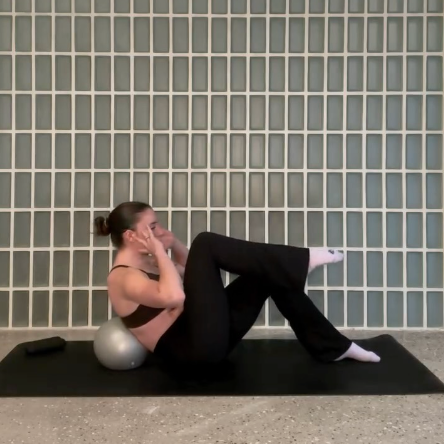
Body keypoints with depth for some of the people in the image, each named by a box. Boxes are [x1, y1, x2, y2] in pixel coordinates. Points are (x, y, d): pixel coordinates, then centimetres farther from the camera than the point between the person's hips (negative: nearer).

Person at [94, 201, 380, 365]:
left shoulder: (144, 264, 16)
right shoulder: (123, 278, -13)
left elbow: (193, 273, 24)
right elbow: (174, 296, -31)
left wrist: (174, 244, 10)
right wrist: (160, 251, -19)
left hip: (208, 336, 10)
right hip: (192, 349, -10)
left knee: (269, 275, 6)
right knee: (206, 244, -20)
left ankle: (334, 347, 11)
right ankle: (304, 260, -17)